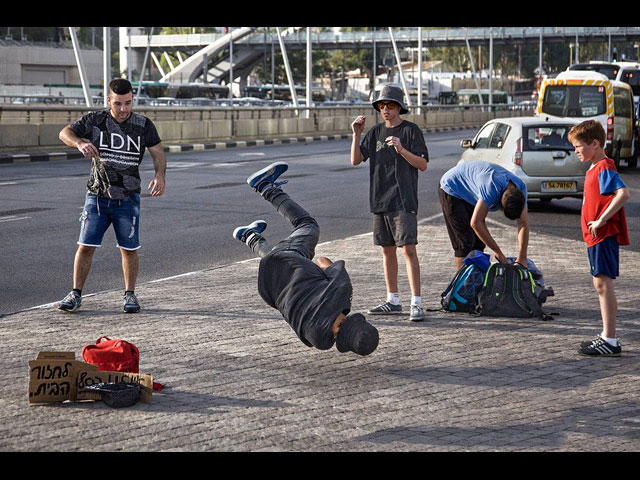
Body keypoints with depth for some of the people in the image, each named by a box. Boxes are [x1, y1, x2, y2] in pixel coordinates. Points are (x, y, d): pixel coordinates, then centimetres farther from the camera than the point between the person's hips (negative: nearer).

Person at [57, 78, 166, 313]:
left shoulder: (143, 125, -3)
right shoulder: (95, 120, -3)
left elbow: (158, 152, 1)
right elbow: (65, 132, 0)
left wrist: (160, 175, -19)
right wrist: (80, 143, -23)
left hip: (127, 199, 0)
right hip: (97, 196, 0)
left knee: (129, 249, 3)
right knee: (85, 246, -1)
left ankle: (129, 294, 18)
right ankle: (76, 294, 9)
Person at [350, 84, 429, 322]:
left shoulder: (411, 130, -2)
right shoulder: (376, 132, 13)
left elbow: (423, 165, -7)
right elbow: (356, 160, 8)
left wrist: (401, 150, -22)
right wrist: (356, 135, -5)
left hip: (403, 201, -6)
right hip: (379, 200, 6)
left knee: (408, 249, -12)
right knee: (387, 250, 11)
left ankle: (416, 303, -13)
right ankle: (393, 301, 19)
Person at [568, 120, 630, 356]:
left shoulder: (604, 168, -15)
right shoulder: (594, 169, 16)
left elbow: (623, 194, -29)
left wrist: (601, 221, -27)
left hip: (604, 236, -10)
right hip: (597, 237, 10)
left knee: (603, 283, -9)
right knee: (601, 284, 14)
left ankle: (610, 341, -8)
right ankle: (607, 336, 21)